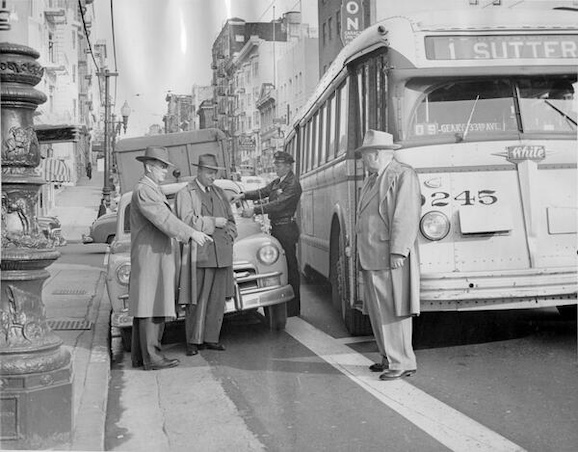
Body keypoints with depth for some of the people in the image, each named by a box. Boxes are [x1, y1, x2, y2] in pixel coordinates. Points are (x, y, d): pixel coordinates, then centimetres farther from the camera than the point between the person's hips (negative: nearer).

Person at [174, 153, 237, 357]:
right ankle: (193, 341, 2)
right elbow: (188, 221, -13)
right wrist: (215, 223, -9)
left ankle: (211, 338, 13)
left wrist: (229, 235, 1)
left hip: (222, 255, 6)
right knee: (196, 301, -5)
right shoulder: (184, 194, 1)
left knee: (217, 300, 6)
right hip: (199, 254, -6)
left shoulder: (219, 193, 20)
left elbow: (230, 221, 21)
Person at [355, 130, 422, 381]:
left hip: (391, 258, -9)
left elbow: (406, 215, -16)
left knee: (393, 310, -7)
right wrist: (360, 251, 16)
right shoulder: (372, 179, 20)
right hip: (371, 257, 9)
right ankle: (389, 358, 23)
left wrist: (398, 252, -20)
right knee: (378, 310, 13)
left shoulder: (403, 175, -8)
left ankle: (403, 363, 0)